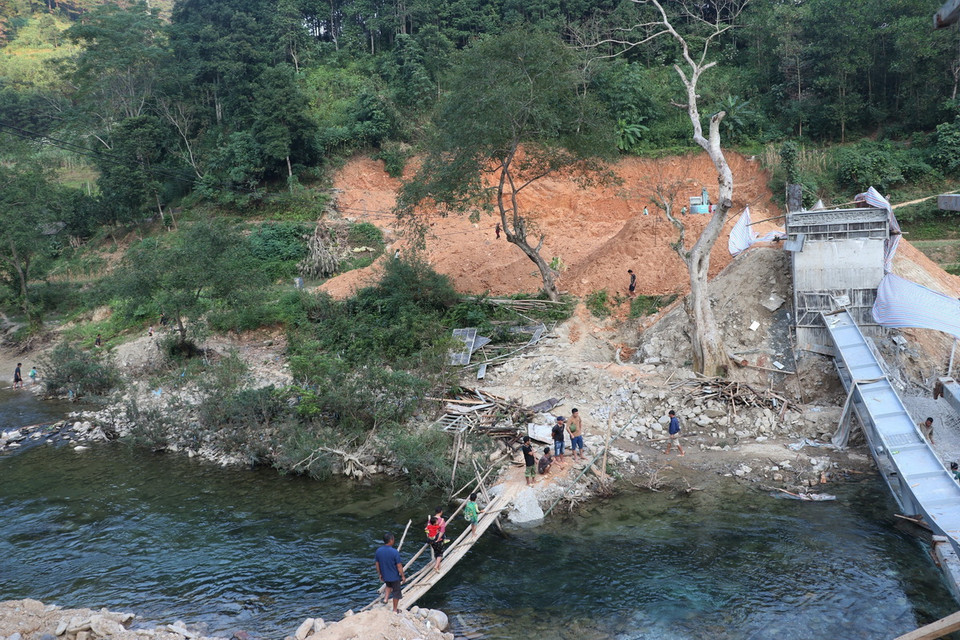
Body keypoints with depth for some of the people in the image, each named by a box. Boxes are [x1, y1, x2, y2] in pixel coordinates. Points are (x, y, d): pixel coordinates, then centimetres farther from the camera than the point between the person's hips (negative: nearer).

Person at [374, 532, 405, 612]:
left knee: (388, 585, 36)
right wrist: (403, 576, -5)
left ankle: (385, 598, 23)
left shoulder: (378, 551, -11)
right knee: (396, 592, 15)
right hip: (394, 576, -5)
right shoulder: (395, 552, -26)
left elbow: (377, 564, 0)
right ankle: (395, 610, 25)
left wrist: (380, 574, 15)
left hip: (385, 576, 5)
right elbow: (399, 566, -18)